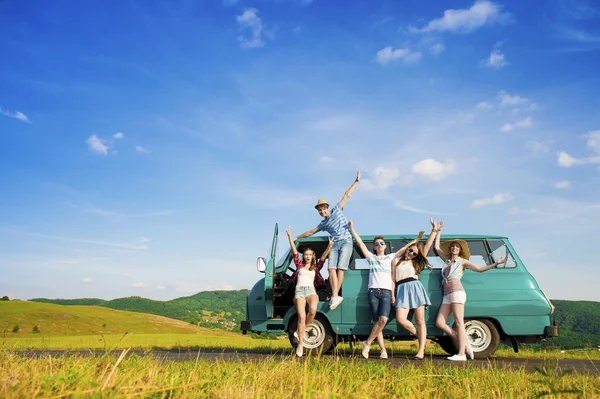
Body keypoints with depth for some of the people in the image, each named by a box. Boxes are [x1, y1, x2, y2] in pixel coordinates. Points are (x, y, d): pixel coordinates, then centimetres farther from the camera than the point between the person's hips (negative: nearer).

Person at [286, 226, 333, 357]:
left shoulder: (316, 267, 19)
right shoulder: (299, 265, 17)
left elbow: (323, 257, 6)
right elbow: (294, 250, 9)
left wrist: (329, 246, -8)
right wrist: (289, 235, 2)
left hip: (311, 291, 1)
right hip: (299, 291, -1)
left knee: (313, 310, -31)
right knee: (301, 316, -20)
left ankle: (300, 331, -9)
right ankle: (300, 344, -14)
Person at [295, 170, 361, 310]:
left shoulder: (337, 209, 12)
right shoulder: (323, 224, 19)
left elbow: (347, 195, 11)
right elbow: (311, 232, 29)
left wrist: (356, 181, 9)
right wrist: (297, 237, 32)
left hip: (346, 242, -4)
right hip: (334, 244, 4)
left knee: (340, 268, -14)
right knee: (331, 269, -14)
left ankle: (334, 296, -14)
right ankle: (335, 296, -20)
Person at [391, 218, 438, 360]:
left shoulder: (415, 262, 18)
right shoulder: (396, 261, 18)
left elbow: (428, 245, 15)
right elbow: (393, 279, 12)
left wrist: (434, 230, 12)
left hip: (415, 288, 0)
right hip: (402, 290, 0)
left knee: (420, 321, -4)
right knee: (400, 319, -17)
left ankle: (421, 351, -4)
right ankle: (420, 336, 6)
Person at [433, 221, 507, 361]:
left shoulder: (462, 261, 13)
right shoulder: (447, 260, 26)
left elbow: (479, 269, 10)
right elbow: (436, 247, 33)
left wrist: (496, 263, 4)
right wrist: (438, 231, 37)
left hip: (456, 292, -6)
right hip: (447, 295, 6)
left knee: (458, 322, -14)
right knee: (439, 323, -5)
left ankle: (461, 354, -20)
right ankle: (464, 343, 2)